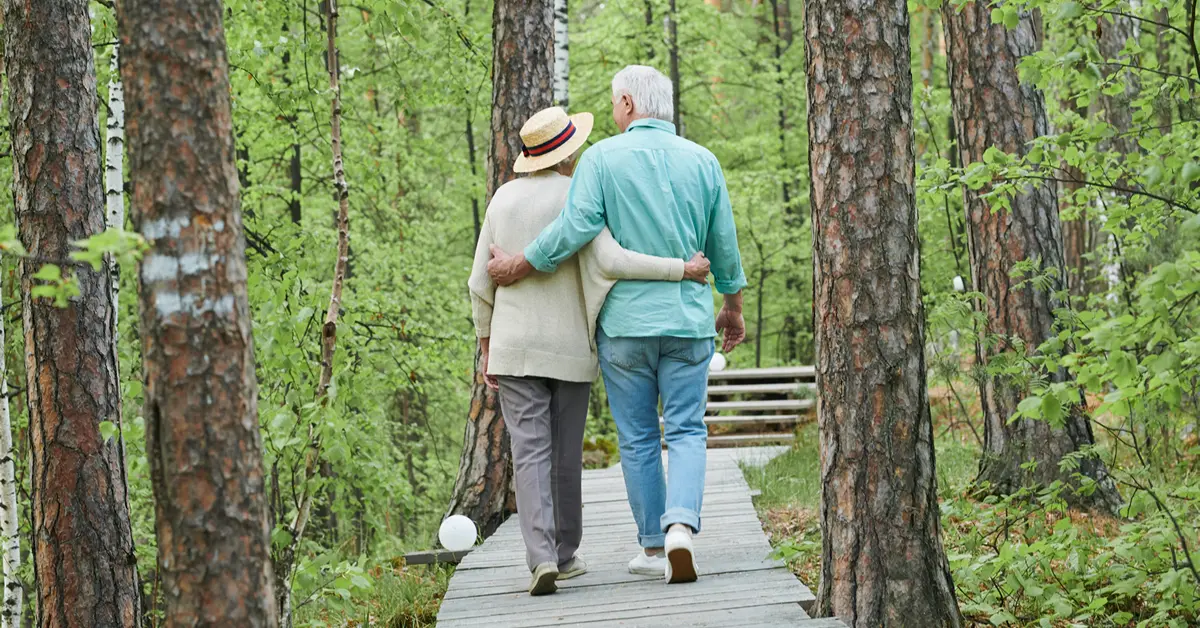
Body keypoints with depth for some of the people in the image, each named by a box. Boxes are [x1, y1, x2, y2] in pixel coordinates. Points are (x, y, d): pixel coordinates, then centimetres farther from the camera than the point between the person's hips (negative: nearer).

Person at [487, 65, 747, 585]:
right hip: (688, 318, 2)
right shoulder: (702, 161, 4)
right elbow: (724, 246, 8)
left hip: (625, 321, -1)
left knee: (637, 439, 8)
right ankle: (681, 525, -18)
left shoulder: (603, 157, -6)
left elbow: (575, 228, -16)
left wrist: (518, 266, -3)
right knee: (686, 431, 4)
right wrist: (733, 307, 22)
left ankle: (654, 548, 12)